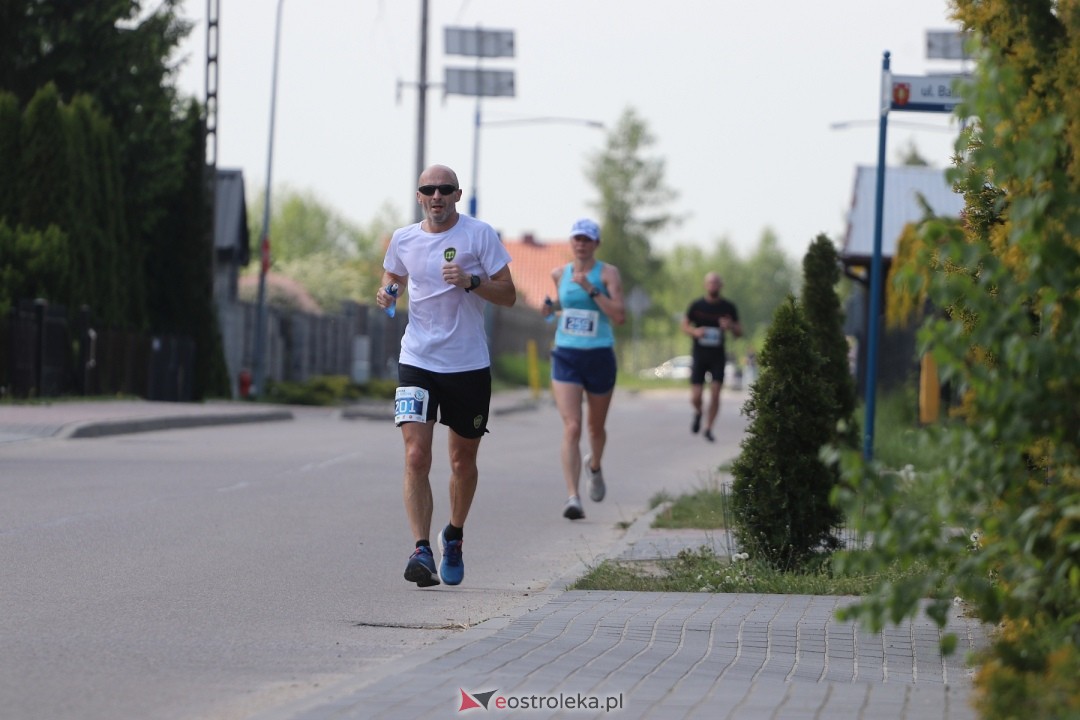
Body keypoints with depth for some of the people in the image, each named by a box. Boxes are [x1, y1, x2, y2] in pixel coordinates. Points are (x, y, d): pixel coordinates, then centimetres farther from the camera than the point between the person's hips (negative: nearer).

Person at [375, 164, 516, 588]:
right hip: (418, 362, 1)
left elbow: (508, 295, -3)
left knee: (463, 461, 12)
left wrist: (471, 282, -21)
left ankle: (454, 537, 36)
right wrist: (386, 295, 0)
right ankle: (421, 550, -17)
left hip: (469, 363, 0)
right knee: (416, 456, -15)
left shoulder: (479, 235, -4)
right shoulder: (403, 239, 4)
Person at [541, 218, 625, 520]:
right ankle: (572, 498, -20)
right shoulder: (559, 273, 6)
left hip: (599, 357, -1)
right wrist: (551, 307, 5)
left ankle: (594, 467, 51)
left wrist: (591, 289, -22)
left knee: (596, 427, 17)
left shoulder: (608, 273, -6)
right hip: (566, 356, 1)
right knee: (571, 428, -14)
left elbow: (619, 317, -16)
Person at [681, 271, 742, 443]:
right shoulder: (696, 306, -2)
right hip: (699, 355, 0)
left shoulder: (728, 307, 0)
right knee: (696, 397, -4)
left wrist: (730, 326, -17)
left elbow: (739, 333, 7)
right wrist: (694, 331, -14)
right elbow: (685, 325, 8)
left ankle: (709, 429, 6)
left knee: (715, 394, -9)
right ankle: (698, 413, 30)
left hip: (718, 356, 0)